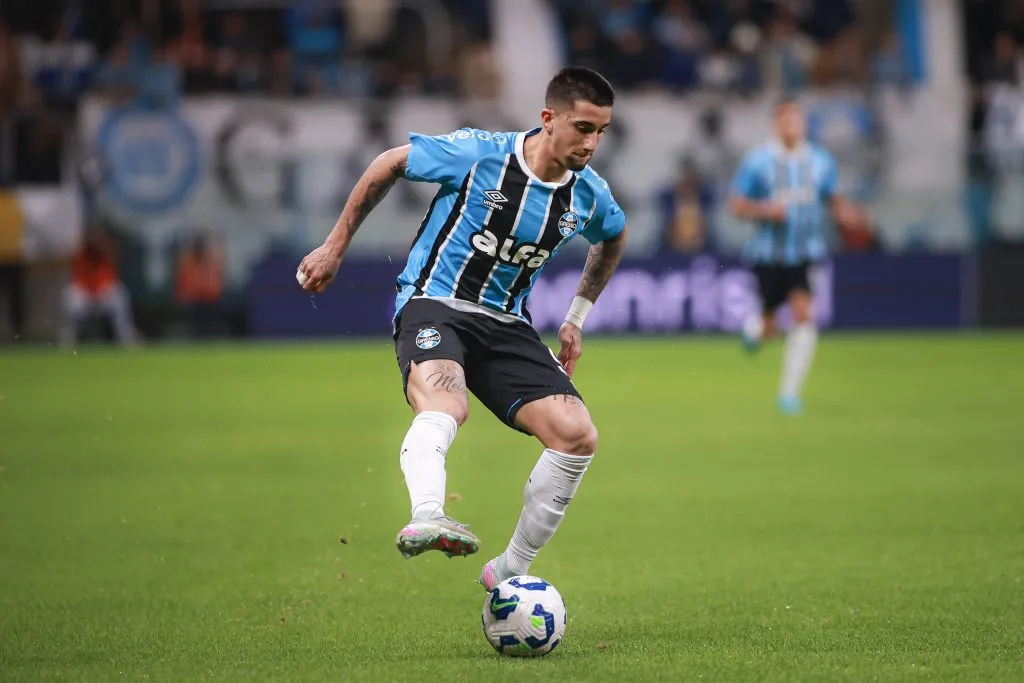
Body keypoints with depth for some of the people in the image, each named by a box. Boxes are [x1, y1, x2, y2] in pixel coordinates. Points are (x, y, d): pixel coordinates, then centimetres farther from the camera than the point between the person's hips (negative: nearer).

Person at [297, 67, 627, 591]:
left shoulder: (590, 195, 1)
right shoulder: (478, 154, -14)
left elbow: (613, 238, 26)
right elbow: (389, 165, 2)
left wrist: (577, 316, 22)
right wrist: (336, 246, 5)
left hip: (506, 324, 5)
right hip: (434, 306, -5)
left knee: (577, 435, -14)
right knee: (444, 404, -38)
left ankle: (509, 574, -1)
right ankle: (426, 520, -64)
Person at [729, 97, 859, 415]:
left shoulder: (820, 160, 5)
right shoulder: (757, 160, -4)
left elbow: (832, 197, 17)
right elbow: (737, 205, -2)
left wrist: (842, 210, -6)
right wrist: (764, 210, -21)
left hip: (807, 255, 1)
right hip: (769, 254, -1)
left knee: (804, 316, -18)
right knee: (769, 326, 6)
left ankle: (790, 392, -11)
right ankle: (755, 326, 47)